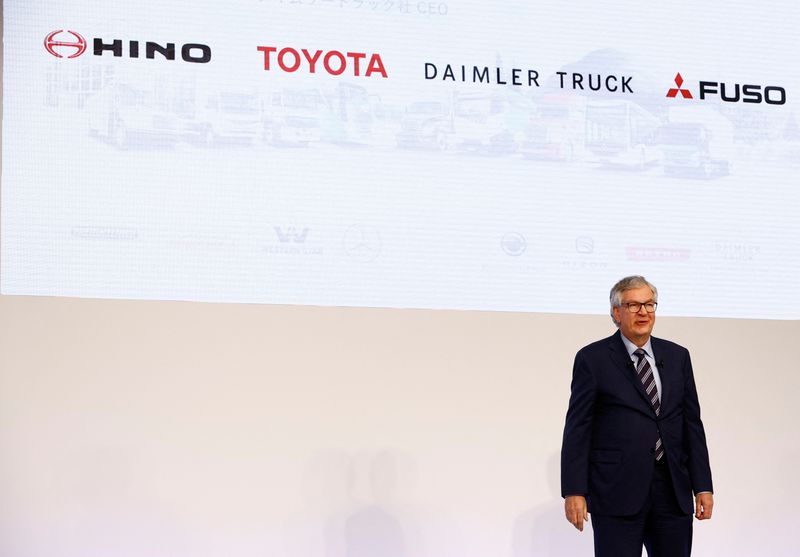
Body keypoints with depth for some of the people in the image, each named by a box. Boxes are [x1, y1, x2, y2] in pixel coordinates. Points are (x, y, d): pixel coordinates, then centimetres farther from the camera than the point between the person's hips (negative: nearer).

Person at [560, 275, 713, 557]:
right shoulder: (593, 359, 0)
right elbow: (577, 429, -3)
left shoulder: (677, 356, 12)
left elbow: (692, 424, 12)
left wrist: (702, 486, 7)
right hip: (617, 492, -4)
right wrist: (574, 491, -9)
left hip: (673, 492, 4)